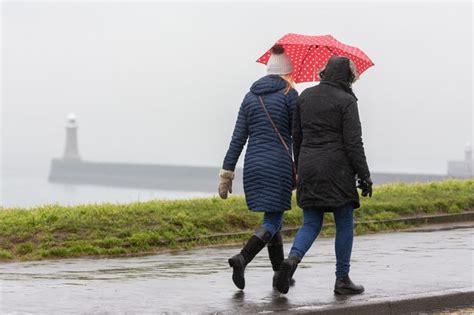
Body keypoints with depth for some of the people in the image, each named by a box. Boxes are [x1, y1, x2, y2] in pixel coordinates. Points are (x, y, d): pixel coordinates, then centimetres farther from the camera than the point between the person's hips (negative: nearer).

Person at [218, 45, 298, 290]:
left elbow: (238, 138, 7)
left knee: (273, 217, 17)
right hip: (279, 164, -6)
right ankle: (242, 258, -25)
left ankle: (280, 273, 19)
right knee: (272, 221, -4)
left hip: (253, 164, 6)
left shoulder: (250, 97, 10)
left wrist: (227, 173, 7)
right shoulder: (289, 95, -4)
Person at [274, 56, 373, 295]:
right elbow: (353, 142, -12)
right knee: (345, 225, 7)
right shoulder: (346, 101, -8)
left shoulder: (305, 96, 9)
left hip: (308, 167, 5)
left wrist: (300, 168, 23)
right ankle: (342, 279, 10)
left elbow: (297, 136, 13)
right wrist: (364, 176, -7)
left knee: (311, 223, 9)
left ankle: (292, 259, -19)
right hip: (337, 168, -5)